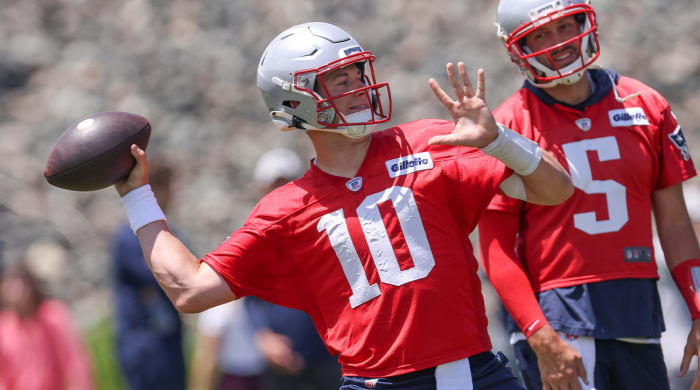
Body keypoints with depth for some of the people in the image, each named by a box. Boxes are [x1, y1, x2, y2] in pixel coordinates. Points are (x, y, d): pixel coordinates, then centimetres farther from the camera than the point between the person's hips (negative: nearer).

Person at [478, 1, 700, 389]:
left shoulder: (646, 106, 9)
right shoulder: (508, 127, -3)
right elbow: (497, 251, -6)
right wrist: (543, 339, -15)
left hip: (637, 313, 4)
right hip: (556, 320, -4)